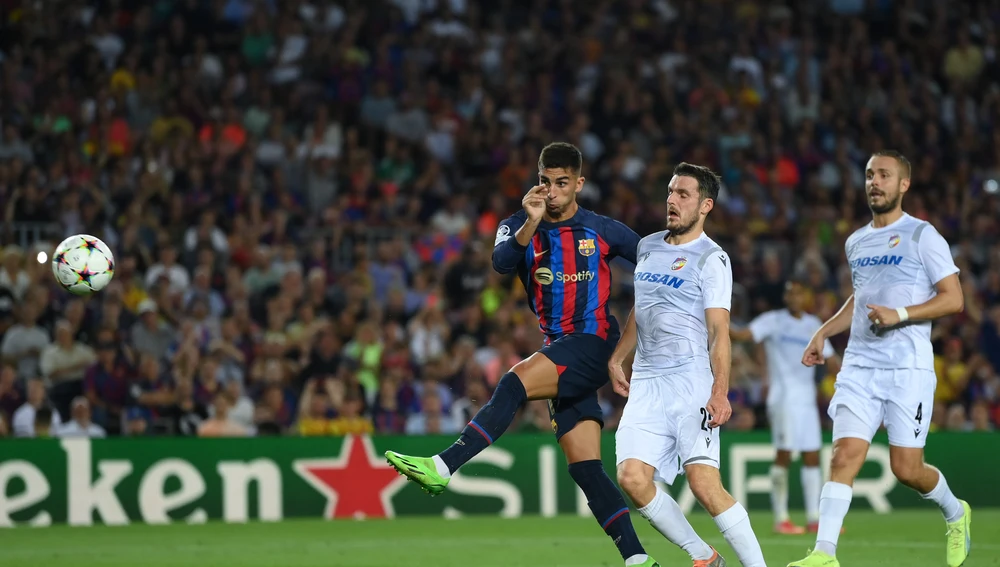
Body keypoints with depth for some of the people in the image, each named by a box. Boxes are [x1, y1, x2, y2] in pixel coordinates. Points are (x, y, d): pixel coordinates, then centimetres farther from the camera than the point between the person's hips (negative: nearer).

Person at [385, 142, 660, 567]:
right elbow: (501, 263, -14)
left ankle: (443, 467, -37)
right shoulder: (520, 226, 7)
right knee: (584, 467, -1)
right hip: (558, 351, 5)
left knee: (514, 383, -27)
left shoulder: (603, 231, 3)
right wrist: (531, 223, -28)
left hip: (593, 343, -5)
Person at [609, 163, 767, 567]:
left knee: (704, 483, -20)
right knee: (632, 478, -11)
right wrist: (616, 359, 29)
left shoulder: (712, 259, -4)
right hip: (646, 383, 6)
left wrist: (720, 391, -24)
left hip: (692, 382, -6)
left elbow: (719, 330, -13)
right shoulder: (648, 247, 17)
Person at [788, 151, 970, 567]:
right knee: (844, 456, -10)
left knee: (907, 468, -3)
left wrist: (899, 315, -18)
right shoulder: (856, 242, 15)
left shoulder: (922, 236, -4)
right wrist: (823, 333, 20)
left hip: (908, 368, -5)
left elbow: (953, 299, -8)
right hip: (859, 365, 5)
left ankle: (955, 513, 28)